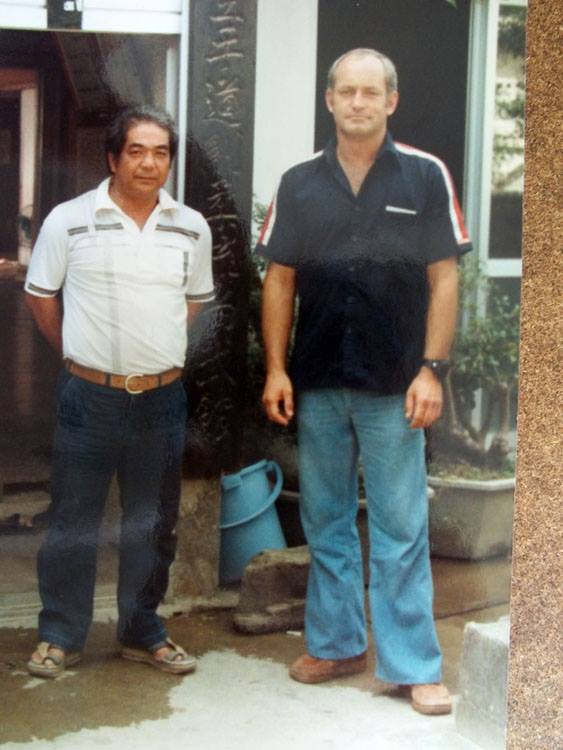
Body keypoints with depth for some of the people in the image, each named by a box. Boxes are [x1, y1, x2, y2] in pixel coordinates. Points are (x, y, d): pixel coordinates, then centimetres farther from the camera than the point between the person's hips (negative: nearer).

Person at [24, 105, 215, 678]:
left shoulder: (191, 228, 3)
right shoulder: (69, 221, -6)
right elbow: (40, 296, 6)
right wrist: (78, 352, 8)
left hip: (162, 399, 3)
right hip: (89, 395, -3)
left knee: (152, 524, 13)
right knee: (73, 522, 5)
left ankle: (143, 633, 27)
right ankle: (60, 636, 19)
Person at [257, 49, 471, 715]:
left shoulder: (425, 177, -2)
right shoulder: (299, 184, 5)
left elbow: (443, 279, -3)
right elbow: (279, 280, 7)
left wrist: (431, 370, -9)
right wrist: (276, 369, 0)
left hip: (392, 386, -3)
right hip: (317, 384, 3)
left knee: (401, 530, 1)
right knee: (325, 523, 13)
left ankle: (413, 665, 10)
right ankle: (336, 643, 26)